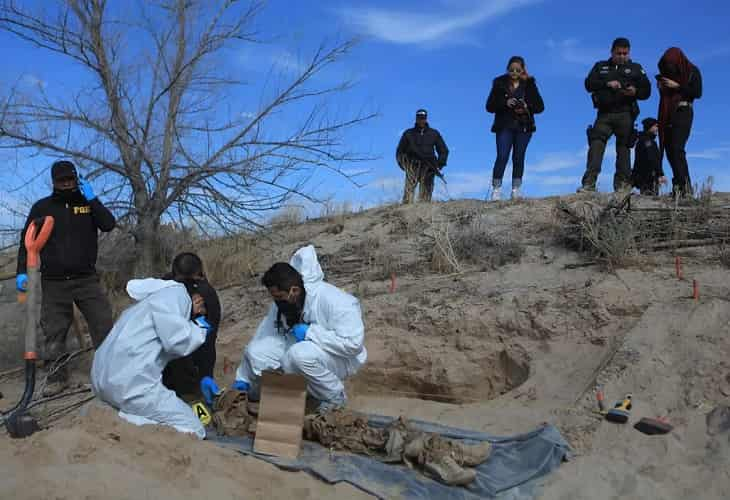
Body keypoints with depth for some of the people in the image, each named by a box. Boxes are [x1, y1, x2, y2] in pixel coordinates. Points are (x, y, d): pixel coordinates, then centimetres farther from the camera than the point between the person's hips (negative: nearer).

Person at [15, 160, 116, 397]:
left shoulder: (88, 203, 8)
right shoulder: (42, 207, 7)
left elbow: (109, 225, -8)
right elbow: (27, 240, 7)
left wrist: (92, 198, -11)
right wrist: (22, 271, -3)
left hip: (86, 279, 0)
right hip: (54, 282, 0)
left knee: (103, 325, -6)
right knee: (53, 332, 3)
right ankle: (57, 377, 14)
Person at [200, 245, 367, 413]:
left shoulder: (333, 301, -30)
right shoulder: (283, 303, -9)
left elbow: (353, 342, -35)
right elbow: (265, 335, -8)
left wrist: (309, 332, -32)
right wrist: (243, 380, -11)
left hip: (339, 357, -6)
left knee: (301, 354, -36)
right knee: (256, 351, -15)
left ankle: (335, 397, -11)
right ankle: (249, 393, 16)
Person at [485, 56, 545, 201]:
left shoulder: (529, 84, 6)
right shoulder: (500, 83, 3)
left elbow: (540, 106, 5)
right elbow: (490, 106, -1)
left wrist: (527, 107, -14)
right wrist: (505, 103, -17)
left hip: (524, 127, 2)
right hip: (504, 127, -2)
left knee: (518, 158, 3)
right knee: (502, 157, -12)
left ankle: (516, 190, 9)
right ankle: (496, 190, -8)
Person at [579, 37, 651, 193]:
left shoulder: (636, 68, 17)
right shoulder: (601, 66, 19)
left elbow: (646, 91, 11)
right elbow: (589, 84, 4)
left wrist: (635, 92, -11)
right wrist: (607, 84, -13)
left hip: (625, 114, 0)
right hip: (604, 114, 0)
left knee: (623, 148, -3)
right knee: (596, 144, -15)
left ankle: (622, 184, -4)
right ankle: (589, 183, -22)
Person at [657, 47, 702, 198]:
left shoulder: (692, 71, 0)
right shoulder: (667, 73, 16)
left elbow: (697, 93, -8)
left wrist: (677, 86, -12)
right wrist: (661, 86, 3)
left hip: (683, 113, -6)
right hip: (667, 114, 6)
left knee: (677, 148, -21)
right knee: (669, 150, -2)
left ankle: (683, 186, -26)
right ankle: (684, 186, 0)